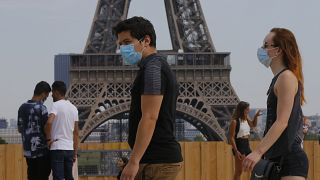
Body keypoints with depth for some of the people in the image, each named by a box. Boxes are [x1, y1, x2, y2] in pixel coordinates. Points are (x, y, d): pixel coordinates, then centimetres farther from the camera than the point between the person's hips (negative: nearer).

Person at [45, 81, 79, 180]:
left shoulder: (56, 105, -8)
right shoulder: (73, 108, 13)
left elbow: (49, 122, -26)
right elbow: (76, 133, 14)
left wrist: (48, 139, -11)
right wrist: (75, 153, 17)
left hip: (57, 148, -7)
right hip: (69, 149, 7)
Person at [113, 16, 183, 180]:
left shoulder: (153, 68, -11)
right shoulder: (159, 67, 21)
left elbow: (149, 118, -20)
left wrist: (133, 161, -23)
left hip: (157, 162, -10)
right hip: (163, 158, 10)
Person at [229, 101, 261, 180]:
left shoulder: (246, 119, 8)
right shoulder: (235, 121, -13)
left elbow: (253, 125, 29)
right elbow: (232, 137, -15)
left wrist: (256, 116, 11)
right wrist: (236, 151, -22)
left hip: (246, 144, 8)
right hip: (239, 145, -8)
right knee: (239, 171, -6)